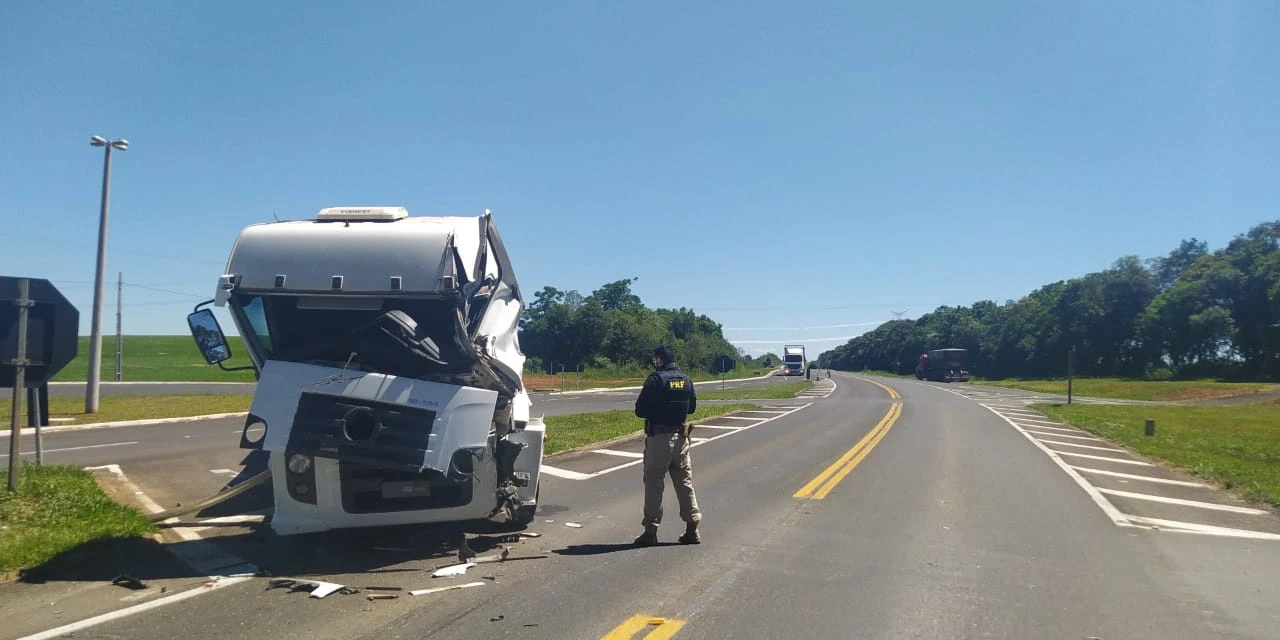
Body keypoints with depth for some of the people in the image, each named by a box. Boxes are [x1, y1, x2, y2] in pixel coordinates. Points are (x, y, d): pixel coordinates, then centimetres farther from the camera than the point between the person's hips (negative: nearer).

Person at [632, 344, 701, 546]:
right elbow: (692, 407, 16)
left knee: (654, 483, 1)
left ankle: (650, 531, 4)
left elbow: (640, 410, -13)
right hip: (680, 436, 6)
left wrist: (655, 411, 7)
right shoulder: (685, 379, 7)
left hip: (658, 437, -6)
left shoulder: (655, 379, -12)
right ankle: (692, 528, 14)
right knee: (685, 482, 12)